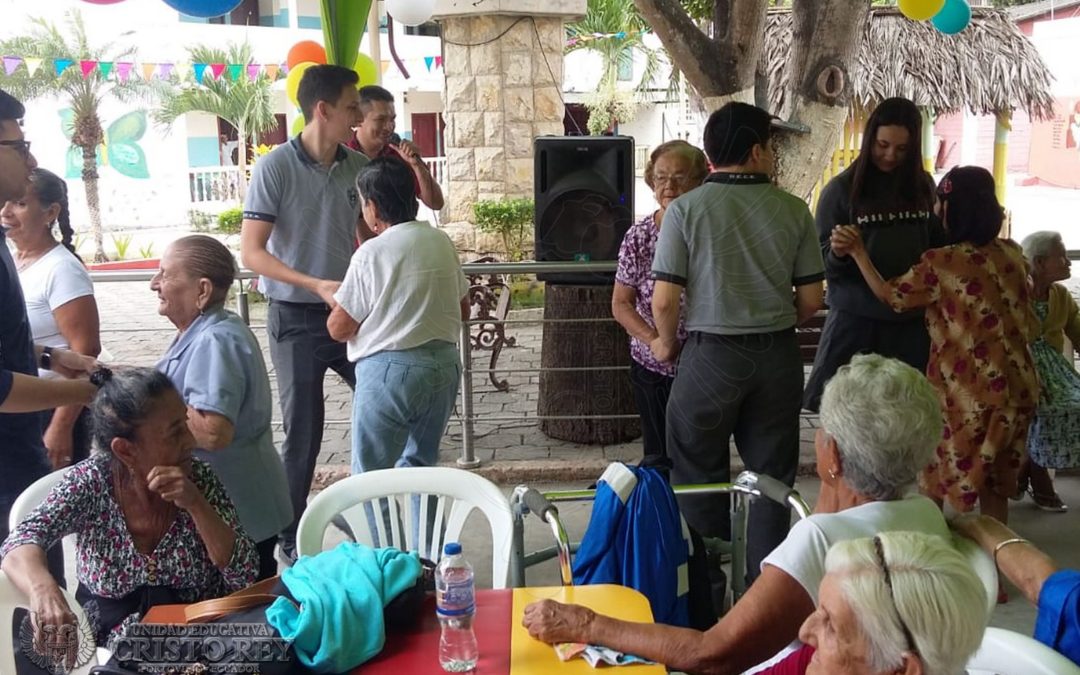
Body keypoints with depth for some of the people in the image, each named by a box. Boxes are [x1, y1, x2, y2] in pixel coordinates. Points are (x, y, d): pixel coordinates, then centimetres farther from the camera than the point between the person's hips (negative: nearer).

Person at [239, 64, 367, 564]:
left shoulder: (359, 168, 1)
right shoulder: (275, 167, -12)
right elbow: (251, 252, -14)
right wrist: (317, 285, -25)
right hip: (297, 318, -5)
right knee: (303, 432, 1)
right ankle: (291, 539, 20)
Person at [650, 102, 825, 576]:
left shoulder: (686, 209, -9)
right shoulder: (793, 210, -2)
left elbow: (664, 299, -12)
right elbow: (810, 299, 1)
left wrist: (667, 344, 7)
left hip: (711, 354, -2)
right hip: (778, 355, 3)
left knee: (700, 477, 12)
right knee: (772, 475, 15)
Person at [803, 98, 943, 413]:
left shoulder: (923, 185, 6)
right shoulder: (842, 188, -4)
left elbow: (939, 246, 17)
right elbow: (824, 263, -4)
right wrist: (839, 252, -25)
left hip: (912, 319, 3)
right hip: (856, 319, -3)